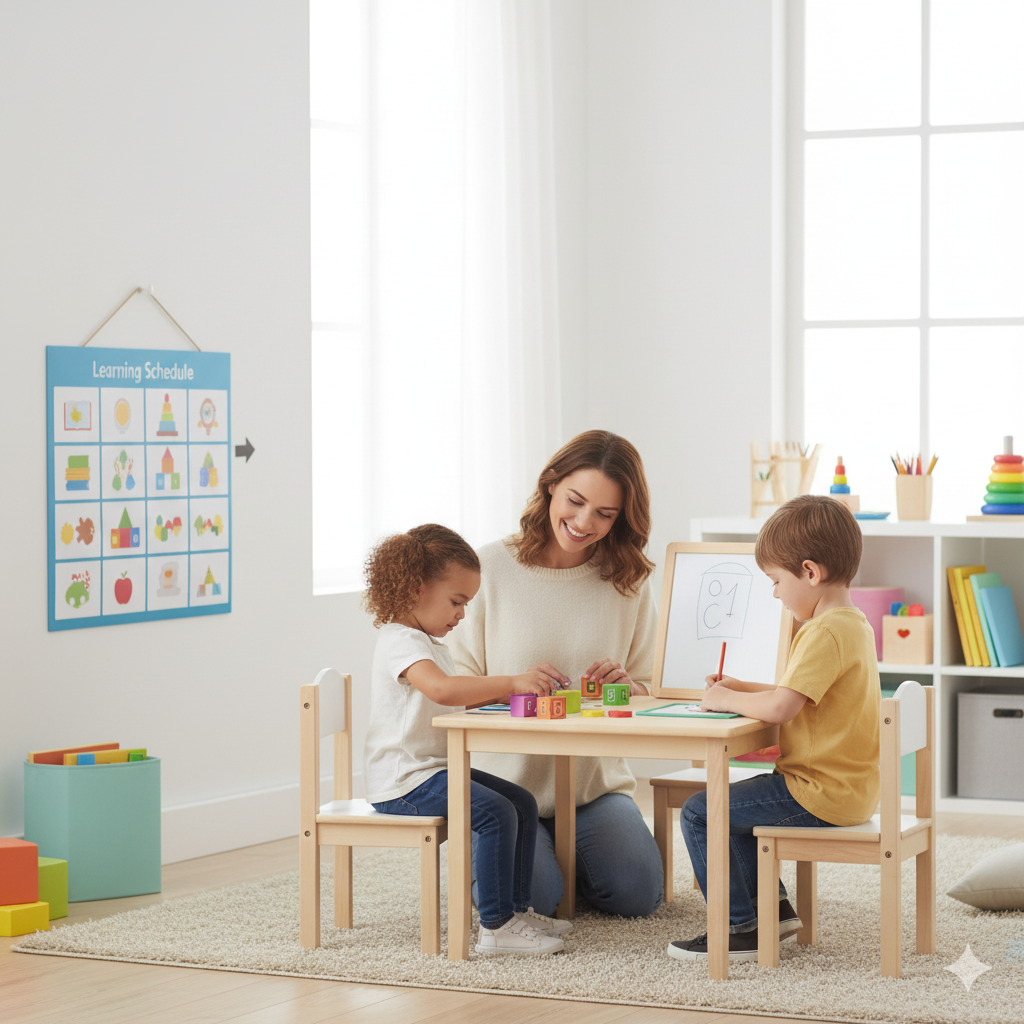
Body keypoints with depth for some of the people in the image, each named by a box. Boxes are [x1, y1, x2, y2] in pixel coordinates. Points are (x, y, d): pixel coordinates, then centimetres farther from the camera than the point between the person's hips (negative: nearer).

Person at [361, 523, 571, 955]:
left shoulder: (430, 642, 21)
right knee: (495, 813, -24)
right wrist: (510, 683, -34)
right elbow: (442, 690, -35)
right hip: (403, 778, -11)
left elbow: (458, 700, 32)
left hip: (436, 768, 11)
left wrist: (507, 691, 17)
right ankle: (496, 927, -23)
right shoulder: (400, 641, -17)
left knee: (523, 803, 7)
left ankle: (517, 909, 12)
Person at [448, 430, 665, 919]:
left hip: (595, 782, 3)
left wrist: (624, 686, -12)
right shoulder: (490, 568, -6)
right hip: (507, 781, -3)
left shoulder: (628, 581, 5)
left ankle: (569, 856, 16)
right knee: (532, 900, -24)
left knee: (637, 894, -19)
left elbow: (647, 691, 11)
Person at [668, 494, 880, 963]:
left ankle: (740, 929, -3)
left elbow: (781, 707, -30)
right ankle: (771, 907, 29)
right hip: (852, 787, 11)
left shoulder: (825, 633, -22)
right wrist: (741, 689, 13)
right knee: (734, 804, 26)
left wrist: (724, 700, -13)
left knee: (699, 813, -9)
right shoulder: (854, 624, 12)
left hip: (822, 794, -11)